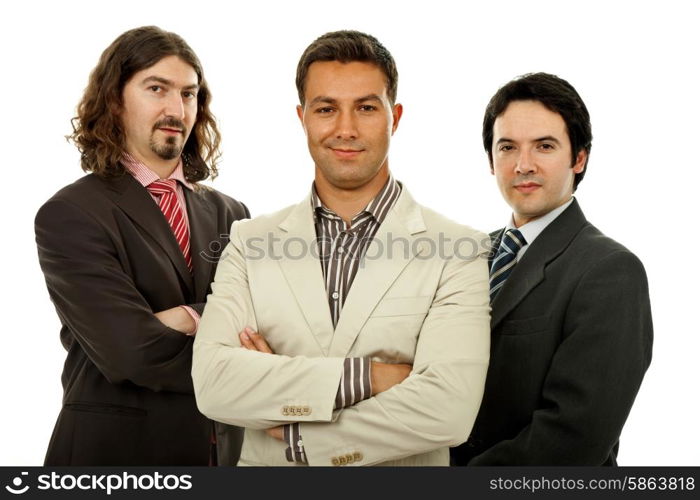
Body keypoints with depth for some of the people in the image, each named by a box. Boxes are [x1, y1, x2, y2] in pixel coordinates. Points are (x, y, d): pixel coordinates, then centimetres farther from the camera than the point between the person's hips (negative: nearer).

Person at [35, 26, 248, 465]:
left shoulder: (229, 214, 6)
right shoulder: (68, 215, -11)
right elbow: (132, 353, -20)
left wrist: (188, 319, -21)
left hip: (227, 446, 5)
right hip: (115, 449, -5)